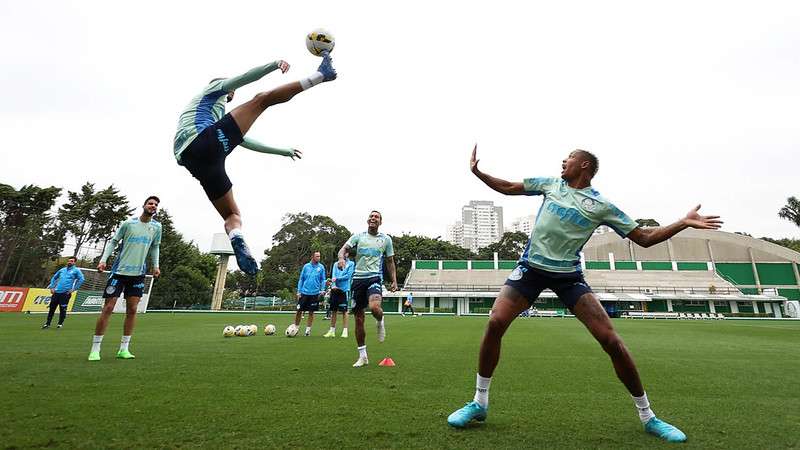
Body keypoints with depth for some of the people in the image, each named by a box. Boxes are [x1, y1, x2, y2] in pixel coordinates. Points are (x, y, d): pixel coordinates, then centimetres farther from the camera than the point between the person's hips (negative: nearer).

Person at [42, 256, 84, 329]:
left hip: (65, 293, -5)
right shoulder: (62, 270, 17)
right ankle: (47, 323, 18)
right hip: (56, 292, 5)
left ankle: (60, 324, 11)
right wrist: (51, 287, 15)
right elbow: (54, 277, 26)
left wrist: (74, 289, -11)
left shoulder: (76, 270, 1)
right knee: (52, 308, 8)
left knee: (62, 309, -1)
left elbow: (81, 279, -9)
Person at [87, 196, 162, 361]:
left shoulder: (156, 227, 5)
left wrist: (155, 265, 7)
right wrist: (103, 259, -9)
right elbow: (113, 242, 2)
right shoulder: (128, 223, -5)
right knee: (108, 308, -3)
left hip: (138, 273, 3)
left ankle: (124, 348, 11)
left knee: (132, 310, 3)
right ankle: (95, 349, 7)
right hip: (119, 271, -3)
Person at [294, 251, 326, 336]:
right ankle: (295, 328, 18)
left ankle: (308, 329, 17)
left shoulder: (321, 267, 2)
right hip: (304, 292, 0)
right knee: (299, 311, 1)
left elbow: (322, 280, 6)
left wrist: (322, 290, -6)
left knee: (311, 312, 6)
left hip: (315, 293, 0)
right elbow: (301, 279, 7)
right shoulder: (306, 266, 3)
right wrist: (298, 291, 3)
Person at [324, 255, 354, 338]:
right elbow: (333, 276, 4)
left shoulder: (351, 264, 4)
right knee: (333, 310, 6)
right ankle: (332, 330, 14)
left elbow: (348, 276, -6)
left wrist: (337, 278, -10)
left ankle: (345, 331, 5)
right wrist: (333, 285, -13)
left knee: (344, 310, -2)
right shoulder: (336, 264, 15)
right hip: (335, 289, 4)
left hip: (344, 289, -4)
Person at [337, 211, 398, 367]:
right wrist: (342, 258, -24)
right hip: (358, 278, 2)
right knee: (359, 319, 3)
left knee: (374, 307, -31)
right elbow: (343, 249, -2)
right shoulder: (358, 236, 10)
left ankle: (380, 322, 7)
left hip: (375, 277, -2)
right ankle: (363, 356, 17)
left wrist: (394, 280, 7)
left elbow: (390, 262, 15)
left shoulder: (386, 239, 10)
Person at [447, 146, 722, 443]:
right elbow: (508, 187, 17)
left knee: (611, 341, -9)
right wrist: (477, 171, 11)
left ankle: (647, 416, 17)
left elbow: (644, 238, 7)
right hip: (531, 267, 1)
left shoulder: (602, 206, 3)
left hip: (569, 275, -1)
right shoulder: (551, 184, 11)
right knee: (495, 322, -19)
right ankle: (479, 403, -1)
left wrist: (684, 223, -5)